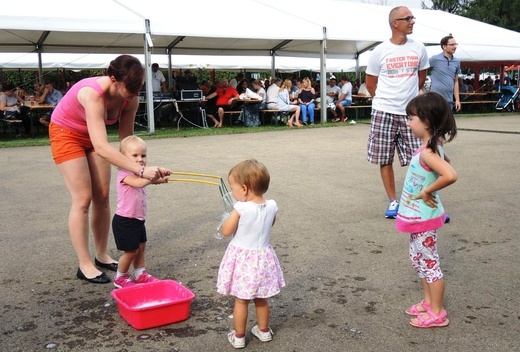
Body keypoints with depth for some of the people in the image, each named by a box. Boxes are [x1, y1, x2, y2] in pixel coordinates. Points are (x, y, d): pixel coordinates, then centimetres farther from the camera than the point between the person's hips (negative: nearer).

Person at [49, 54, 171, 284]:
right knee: (83, 199, -10)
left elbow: (126, 138, -11)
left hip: (92, 135, 6)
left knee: (102, 196, 4)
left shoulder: (130, 98, -19)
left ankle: (102, 256, 17)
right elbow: (101, 147, -48)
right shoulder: (93, 94, -39)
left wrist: (144, 170, -25)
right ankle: (84, 265, 0)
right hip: (66, 133, -6)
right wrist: (141, 170, -54)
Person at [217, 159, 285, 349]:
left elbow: (226, 231, -15)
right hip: (262, 257, 5)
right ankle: (264, 330, 37)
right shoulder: (271, 206, -9)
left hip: (242, 258, -4)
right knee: (261, 298, 22)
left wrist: (231, 215, 1)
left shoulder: (241, 208, -24)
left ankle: (238, 336, 23)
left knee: (241, 300, 10)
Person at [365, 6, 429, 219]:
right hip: (384, 112, -1)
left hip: (410, 113, 2)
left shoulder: (418, 48, 3)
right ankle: (393, 201, 17)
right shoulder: (380, 51, -5)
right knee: (385, 159, 5)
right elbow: (370, 83, 6)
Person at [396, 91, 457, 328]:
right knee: (419, 259, 20)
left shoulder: (427, 153, -26)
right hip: (418, 215, 10)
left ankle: (437, 313, 15)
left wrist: (427, 191, -25)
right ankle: (429, 302, 34)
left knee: (428, 262, 2)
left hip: (423, 217, -10)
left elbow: (450, 175, -40)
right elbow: (445, 162, 23)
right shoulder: (434, 147, 3)